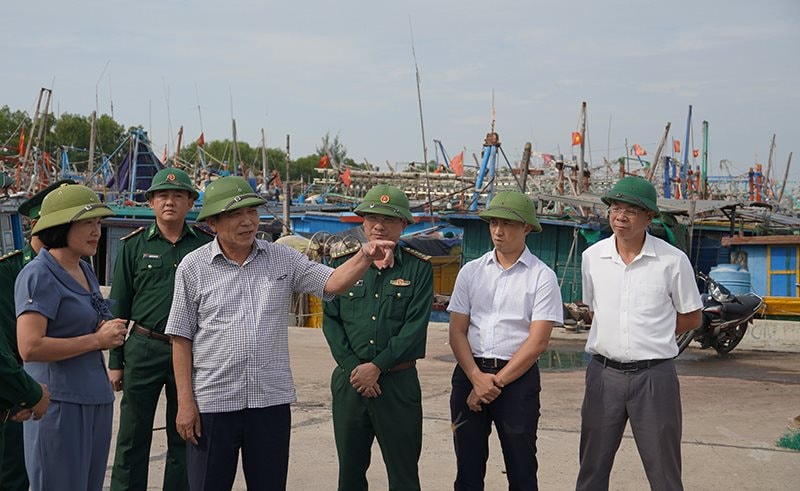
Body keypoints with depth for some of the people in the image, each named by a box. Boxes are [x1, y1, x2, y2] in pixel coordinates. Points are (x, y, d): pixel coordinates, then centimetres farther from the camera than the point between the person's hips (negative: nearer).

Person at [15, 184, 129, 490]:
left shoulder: (85, 270, 14)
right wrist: (97, 340, -15)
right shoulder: (39, 275, -12)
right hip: (59, 402, -8)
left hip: (96, 398, 9)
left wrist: (111, 331, 5)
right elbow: (29, 348, -22)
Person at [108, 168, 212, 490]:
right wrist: (115, 361, 1)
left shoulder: (206, 244, 5)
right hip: (144, 350, -1)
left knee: (184, 439, 9)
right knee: (133, 439, 3)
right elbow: (118, 307, 5)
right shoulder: (133, 245, 3)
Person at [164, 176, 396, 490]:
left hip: (272, 401, 2)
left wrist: (365, 257, -22)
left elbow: (332, 282, -3)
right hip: (213, 403, -2)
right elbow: (181, 338, -1)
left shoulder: (283, 259, 5)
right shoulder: (194, 267, -2)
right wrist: (185, 401, -5)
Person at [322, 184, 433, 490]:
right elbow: (330, 319, 3)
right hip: (349, 379, 2)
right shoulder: (342, 263, 7)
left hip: (399, 381, -2)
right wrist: (353, 367, -9)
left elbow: (415, 327, -8)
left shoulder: (418, 268, 0)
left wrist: (376, 367, -14)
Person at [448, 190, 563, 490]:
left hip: (517, 377, -3)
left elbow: (537, 342, -8)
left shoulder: (542, 277, -3)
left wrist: (496, 382, -11)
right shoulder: (471, 272, 7)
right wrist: (478, 378, -10)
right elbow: (457, 331, 3)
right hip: (470, 373, 3)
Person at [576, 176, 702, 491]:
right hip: (603, 372, 3)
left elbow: (691, 318, 4)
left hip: (653, 375, -3)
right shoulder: (592, 257, 2)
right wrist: (612, 337, 5)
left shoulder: (673, 261, -7)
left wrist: (651, 337, 0)